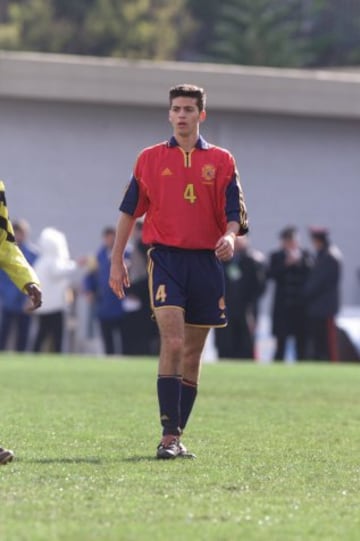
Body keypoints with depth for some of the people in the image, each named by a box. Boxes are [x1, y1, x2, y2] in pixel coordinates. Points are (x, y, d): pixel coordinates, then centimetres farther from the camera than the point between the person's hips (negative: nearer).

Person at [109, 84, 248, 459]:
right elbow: (129, 212, 12)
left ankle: (177, 436, 16)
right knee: (172, 343, -18)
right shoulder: (150, 159, 8)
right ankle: (168, 437, -21)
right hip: (166, 258, -2)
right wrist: (117, 260, 9)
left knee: (192, 353, 7)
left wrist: (229, 237, -18)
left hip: (206, 261, 2)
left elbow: (234, 214, 4)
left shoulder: (221, 161, 8)